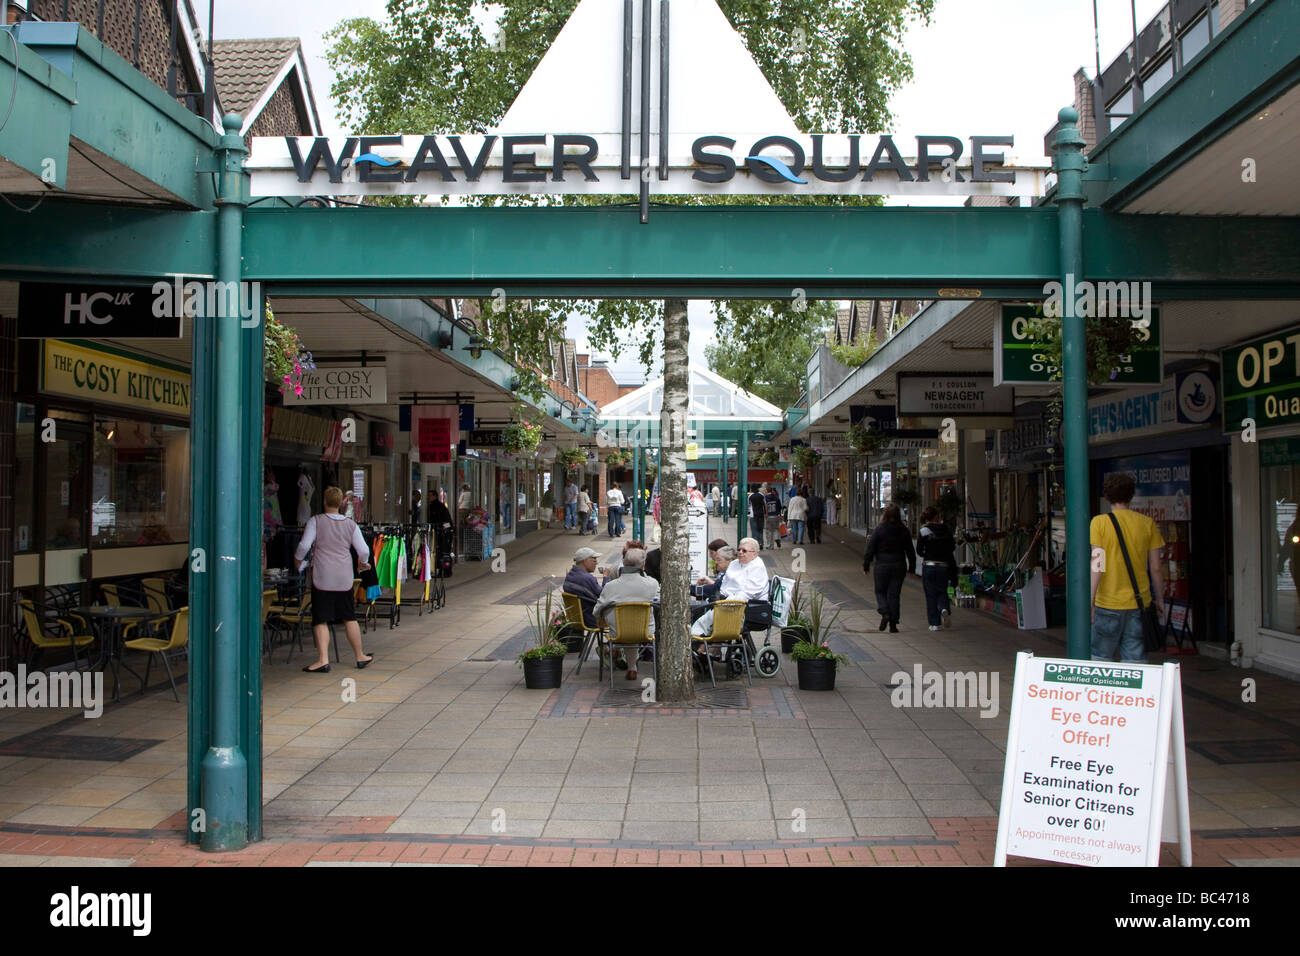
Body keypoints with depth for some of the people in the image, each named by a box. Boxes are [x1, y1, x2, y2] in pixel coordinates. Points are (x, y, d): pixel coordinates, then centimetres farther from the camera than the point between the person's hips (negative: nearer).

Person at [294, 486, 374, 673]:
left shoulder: (316, 521, -2)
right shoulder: (351, 524, 6)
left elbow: (304, 545, -8)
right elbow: (363, 550, 5)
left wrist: (298, 560, 12)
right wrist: (364, 563, 25)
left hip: (322, 578, -3)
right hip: (344, 578, 3)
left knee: (321, 620, -1)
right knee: (349, 618, 12)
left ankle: (323, 660, -9)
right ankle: (360, 656, 20)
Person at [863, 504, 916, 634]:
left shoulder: (879, 529, -9)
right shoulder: (903, 530, 0)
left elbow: (871, 548, -7)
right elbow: (910, 550, 5)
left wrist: (866, 565, 2)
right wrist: (911, 567, 15)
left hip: (882, 566, -2)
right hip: (899, 566, 2)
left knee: (880, 591, 14)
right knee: (894, 594, 8)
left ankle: (885, 613, -9)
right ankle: (893, 624, 7)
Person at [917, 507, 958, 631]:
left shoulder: (924, 531, -7)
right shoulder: (946, 530, -1)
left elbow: (919, 551, -4)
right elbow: (952, 547, 6)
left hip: (929, 566, -2)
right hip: (944, 566, 2)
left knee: (931, 595, 6)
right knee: (942, 592, 17)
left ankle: (934, 623, 5)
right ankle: (945, 609, -13)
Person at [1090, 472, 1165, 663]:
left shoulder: (1100, 522, -6)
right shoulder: (1147, 524, 3)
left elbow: (1098, 565, -12)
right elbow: (1156, 568, 5)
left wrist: (1090, 600, -10)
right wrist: (1159, 599, 16)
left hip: (1108, 603, -2)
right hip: (1139, 603, 3)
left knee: (1101, 659, 8)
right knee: (1136, 661, 6)